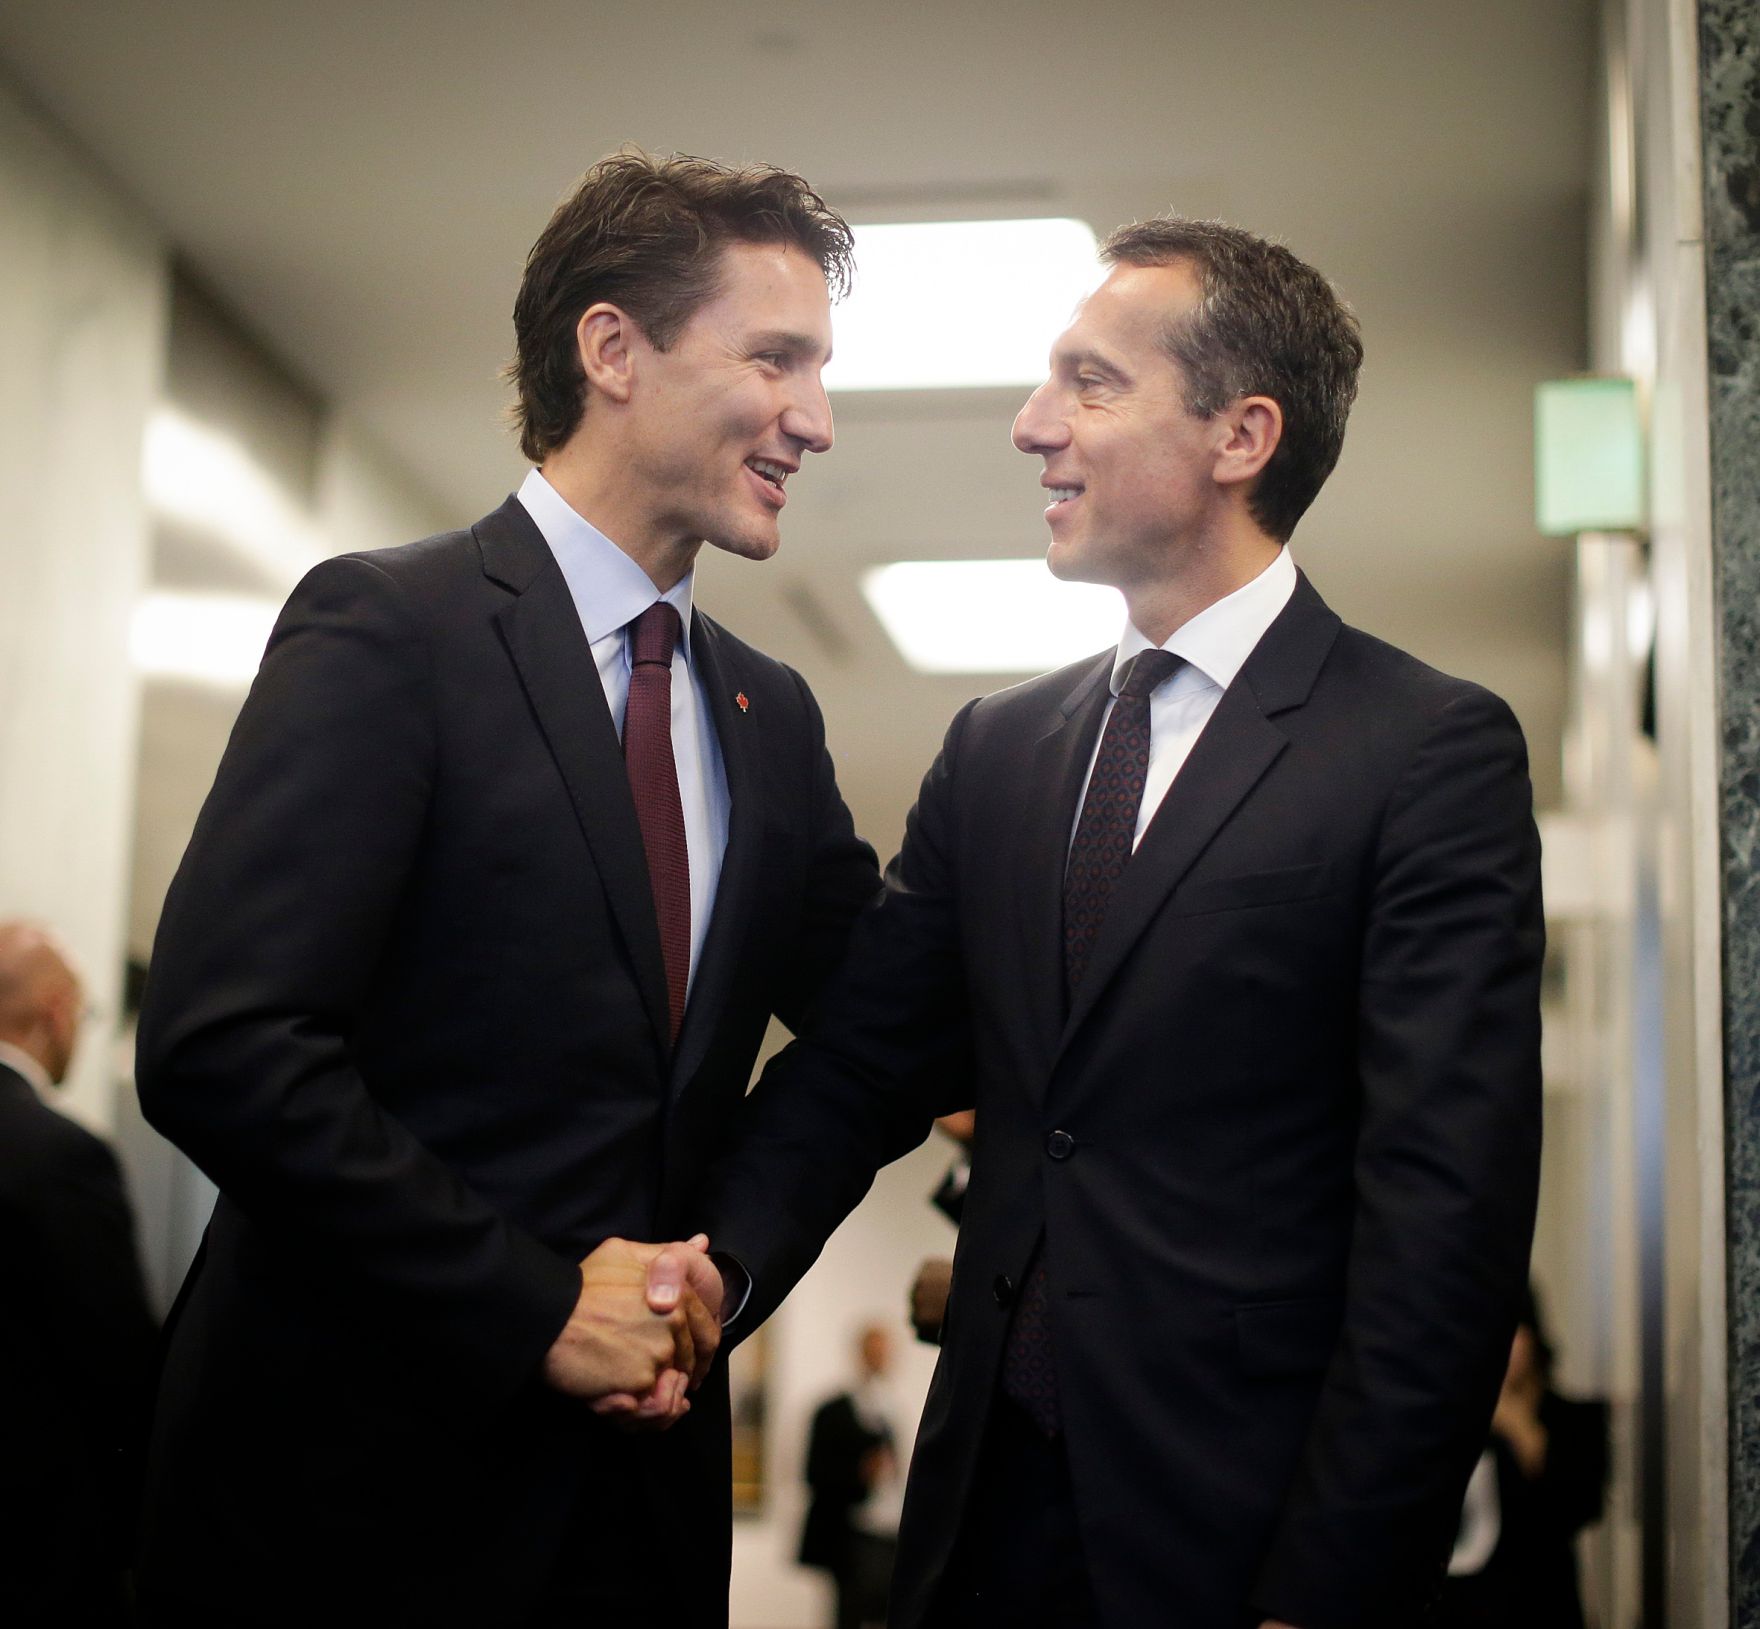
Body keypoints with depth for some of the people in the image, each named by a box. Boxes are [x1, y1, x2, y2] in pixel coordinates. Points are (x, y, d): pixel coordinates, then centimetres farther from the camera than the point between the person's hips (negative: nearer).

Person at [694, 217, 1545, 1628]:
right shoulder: (998, 747, 9)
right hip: (988, 1502, 5)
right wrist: (718, 1270, -12)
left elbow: (1448, 1209, -14)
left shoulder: (1436, 754, -9)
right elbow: (857, 1061, 7)